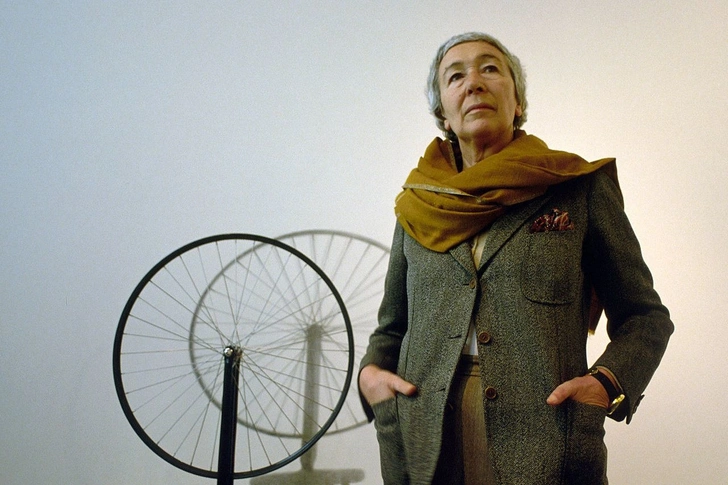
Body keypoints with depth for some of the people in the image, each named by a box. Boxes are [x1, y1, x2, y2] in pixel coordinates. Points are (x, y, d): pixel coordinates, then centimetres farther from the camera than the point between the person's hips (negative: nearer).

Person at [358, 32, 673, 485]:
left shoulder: (581, 188, 4)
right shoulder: (418, 210, 11)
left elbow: (645, 316, 6)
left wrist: (608, 383, -12)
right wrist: (370, 373, -2)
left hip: (545, 446, -2)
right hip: (425, 449, 3)